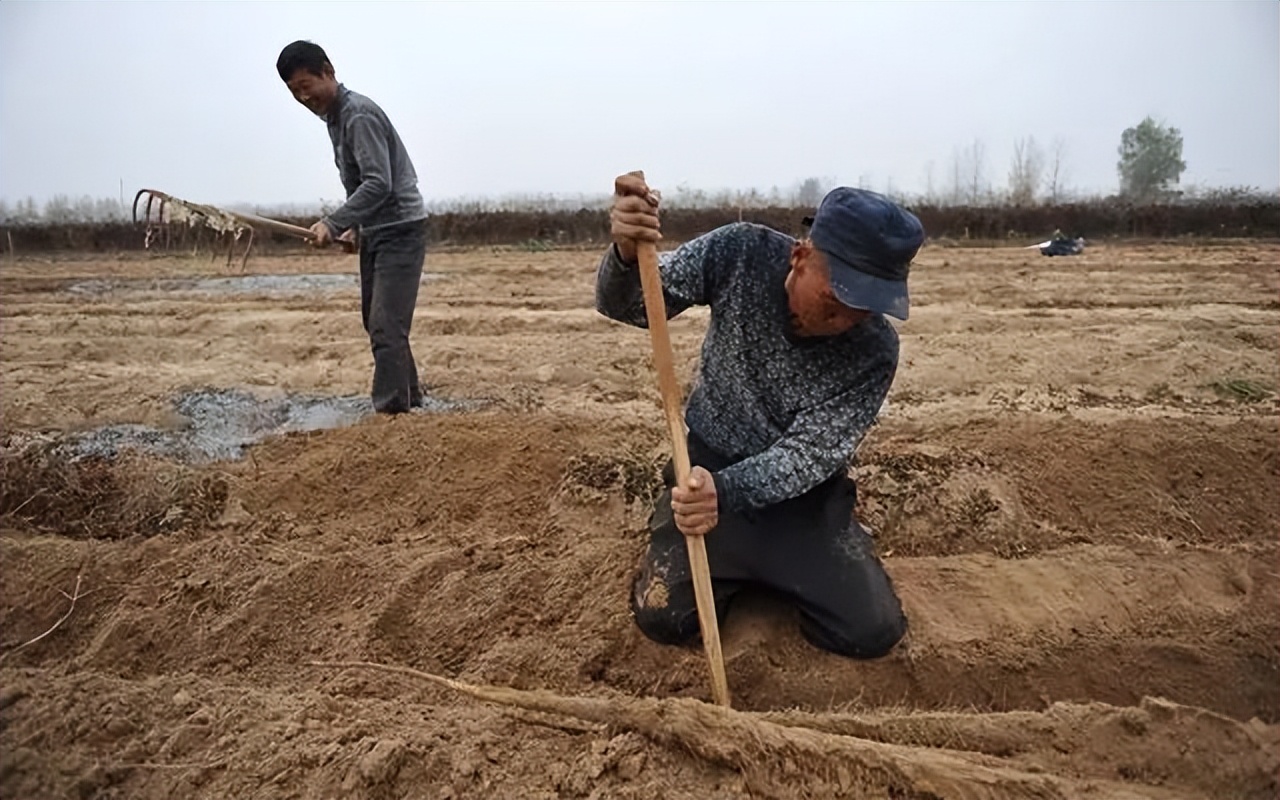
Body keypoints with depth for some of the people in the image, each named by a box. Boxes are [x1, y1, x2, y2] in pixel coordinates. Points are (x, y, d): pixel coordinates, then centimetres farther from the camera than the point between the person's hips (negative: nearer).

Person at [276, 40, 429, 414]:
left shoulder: (359, 115, -16)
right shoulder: (334, 117, 14)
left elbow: (379, 184, -26)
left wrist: (333, 223, -27)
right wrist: (355, 226, 14)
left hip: (400, 230, -10)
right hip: (375, 232, 10)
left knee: (386, 327, -14)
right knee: (375, 322, 14)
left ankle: (391, 413, -9)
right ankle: (408, 397, 26)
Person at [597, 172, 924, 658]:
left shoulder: (874, 352, -20)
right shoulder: (741, 253, -18)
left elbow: (805, 458, -22)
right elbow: (626, 306, -17)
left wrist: (726, 491, -42)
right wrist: (626, 253, -41)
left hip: (804, 496, 0)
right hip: (709, 468, 0)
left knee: (872, 632, -11)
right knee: (664, 619, -14)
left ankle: (783, 571, 19)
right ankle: (739, 568, 18)